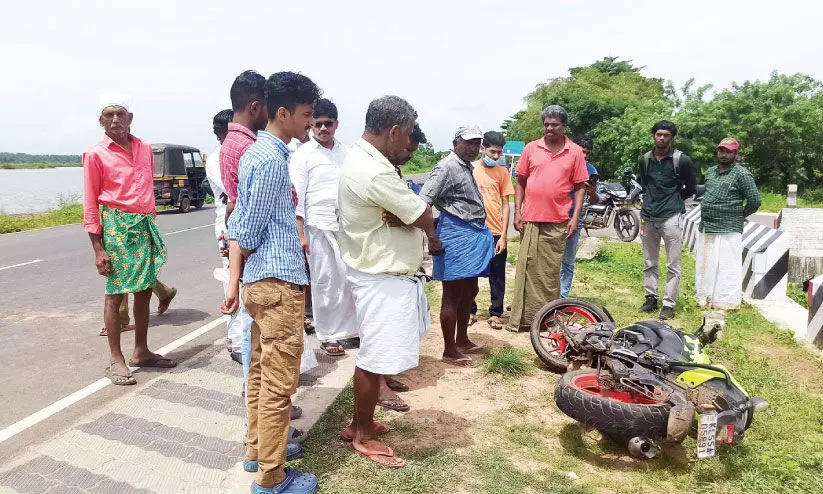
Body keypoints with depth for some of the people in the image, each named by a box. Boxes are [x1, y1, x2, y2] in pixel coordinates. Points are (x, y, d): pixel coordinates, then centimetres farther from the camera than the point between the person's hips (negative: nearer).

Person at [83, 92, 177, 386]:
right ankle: (116, 361, 9)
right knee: (115, 294, -1)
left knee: (144, 290, 11)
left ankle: (141, 352, 24)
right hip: (117, 226, -5)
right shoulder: (96, 155, -4)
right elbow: (91, 205, -5)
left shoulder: (145, 150, 11)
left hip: (145, 225, 6)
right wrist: (98, 249, -10)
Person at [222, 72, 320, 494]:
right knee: (279, 383, 0)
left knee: (261, 373, 19)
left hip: (261, 280, 10)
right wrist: (236, 278, 1)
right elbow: (249, 230, -16)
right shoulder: (273, 159, -17)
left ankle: (258, 450, 34)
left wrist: (234, 279, 16)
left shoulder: (256, 152, 13)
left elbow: (241, 221, 14)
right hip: (279, 281, -10)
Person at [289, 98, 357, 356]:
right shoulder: (303, 154, -2)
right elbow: (297, 196, -5)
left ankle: (349, 327, 21)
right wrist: (300, 234, -11)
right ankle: (327, 336, 15)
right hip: (319, 226, -4)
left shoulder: (346, 152, 12)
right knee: (325, 283, 2)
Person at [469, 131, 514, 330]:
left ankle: (495, 313, 17)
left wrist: (503, 235, -3)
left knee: (497, 276, 6)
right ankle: (470, 310, 24)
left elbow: (505, 205, 3)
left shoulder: (503, 172, 3)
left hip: (496, 233, 0)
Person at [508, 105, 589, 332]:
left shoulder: (575, 152, 4)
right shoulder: (531, 148, 6)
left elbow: (580, 187, 5)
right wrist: (517, 212, 2)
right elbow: (520, 182, 9)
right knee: (527, 268, 2)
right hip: (531, 219, 1)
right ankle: (522, 318, 8)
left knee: (551, 271, 5)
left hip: (558, 222, -1)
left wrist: (575, 217, -3)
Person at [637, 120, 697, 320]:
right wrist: (651, 201, 13)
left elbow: (690, 189, 7)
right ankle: (651, 298, 21)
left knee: (673, 265, -2)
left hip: (670, 217, -4)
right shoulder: (644, 159, 9)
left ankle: (669, 304, 3)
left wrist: (672, 199, 9)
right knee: (649, 263, 11)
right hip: (648, 217, 5)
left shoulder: (682, 160, -3)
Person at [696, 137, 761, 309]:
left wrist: (740, 215, 3)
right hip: (705, 229, 7)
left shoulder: (741, 174, -8)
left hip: (728, 231, -7)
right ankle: (705, 298, 28)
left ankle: (726, 302, 4)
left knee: (727, 268, -4)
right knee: (705, 266, 15)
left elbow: (755, 201, -10)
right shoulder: (710, 171, 13)